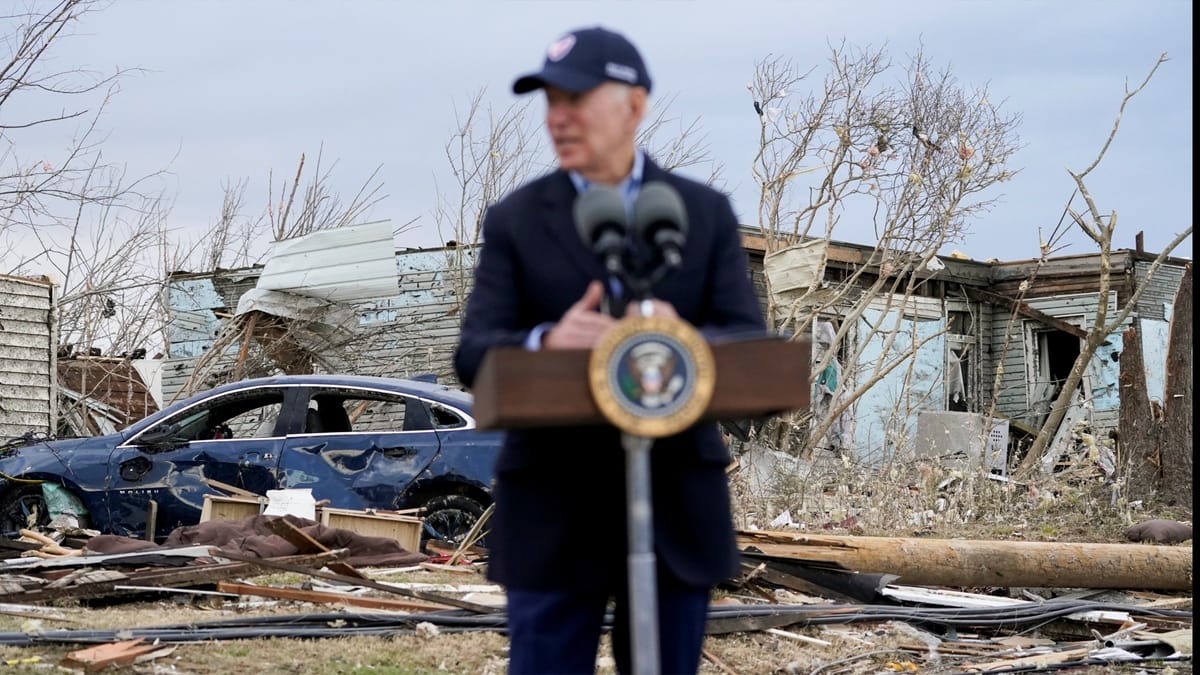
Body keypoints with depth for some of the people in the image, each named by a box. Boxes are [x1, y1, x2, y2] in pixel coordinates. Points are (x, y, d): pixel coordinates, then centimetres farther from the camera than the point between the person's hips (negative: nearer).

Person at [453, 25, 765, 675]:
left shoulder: (706, 213, 5)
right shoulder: (514, 221, 2)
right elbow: (474, 356, -7)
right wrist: (546, 344, -29)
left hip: (676, 505, 1)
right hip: (554, 511, -1)